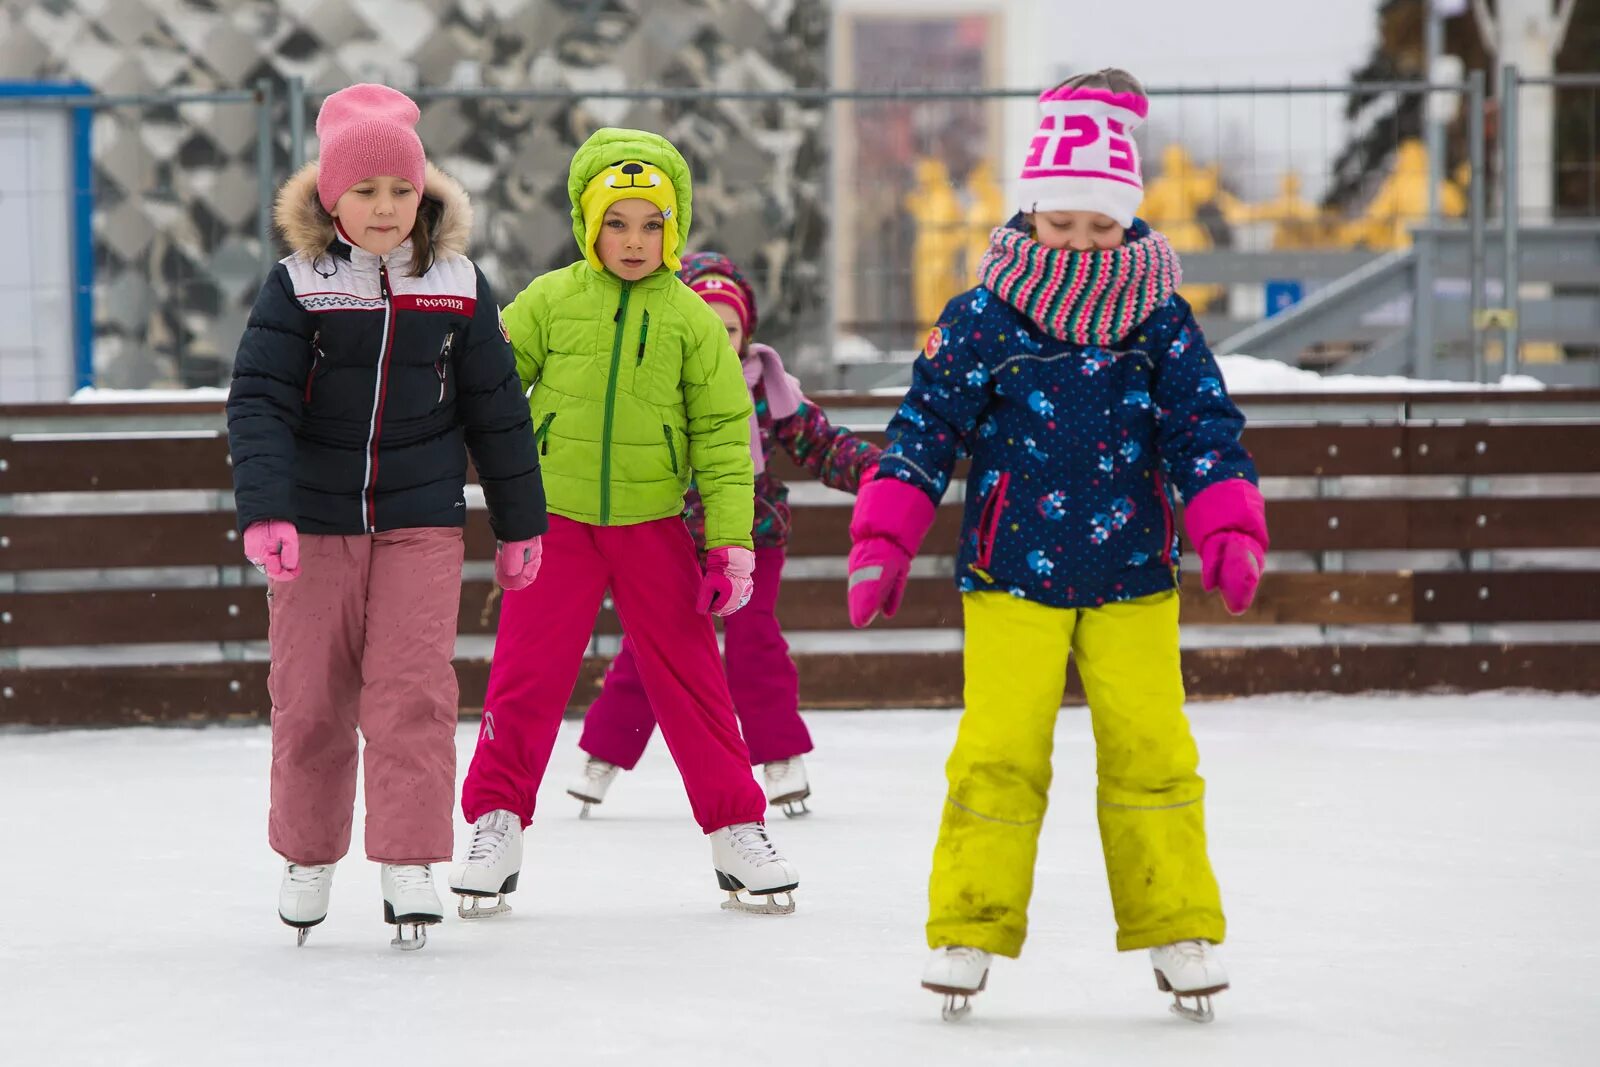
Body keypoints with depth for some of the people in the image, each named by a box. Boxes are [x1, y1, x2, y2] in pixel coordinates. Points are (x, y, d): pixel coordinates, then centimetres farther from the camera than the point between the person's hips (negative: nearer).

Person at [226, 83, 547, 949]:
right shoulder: (296, 287, -5)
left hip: (422, 522, 0)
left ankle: (409, 862, -8)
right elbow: (258, 403, -11)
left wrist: (519, 523, 12)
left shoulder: (457, 287, 1)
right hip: (317, 521, 0)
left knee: (413, 691, -11)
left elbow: (496, 412, 9)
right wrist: (264, 512, -24)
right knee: (310, 698, 4)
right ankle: (308, 857, 22)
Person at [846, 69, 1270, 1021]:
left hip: (1132, 577, 1)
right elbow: (927, 427, 2)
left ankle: (1177, 929, 10)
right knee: (999, 753, -7)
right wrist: (884, 541, -3)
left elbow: (1205, 426, 3)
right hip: (1011, 576, -1)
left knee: (1151, 752, -1)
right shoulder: (984, 319, -2)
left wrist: (1230, 530, -11)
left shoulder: (1161, 321, 2)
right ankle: (971, 926, 4)